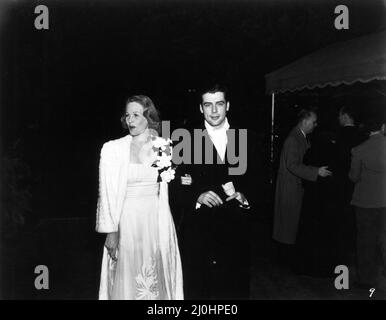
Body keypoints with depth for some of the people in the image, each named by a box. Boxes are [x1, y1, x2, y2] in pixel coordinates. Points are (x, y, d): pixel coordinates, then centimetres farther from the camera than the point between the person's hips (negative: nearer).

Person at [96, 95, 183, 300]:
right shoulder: (112, 149, -4)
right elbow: (107, 193, -5)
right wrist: (111, 231, -9)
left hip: (157, 221, 2)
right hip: (127, 223, -2)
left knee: (157, 280, 10)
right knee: (128, 280, 7)